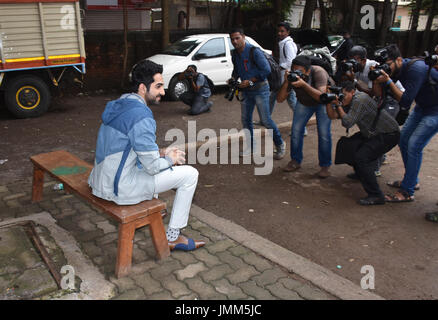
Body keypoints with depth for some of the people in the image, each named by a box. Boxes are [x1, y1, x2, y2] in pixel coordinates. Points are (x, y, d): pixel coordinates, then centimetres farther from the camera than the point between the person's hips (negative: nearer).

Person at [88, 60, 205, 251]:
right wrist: (171, 159, 0)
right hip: (120, 188, -10)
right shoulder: (141, 116, -23)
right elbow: (152, 167, -20)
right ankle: (172, 237, 5)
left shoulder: (119, 104, 8)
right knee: (190, 174, -4)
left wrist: (160, 153, 9)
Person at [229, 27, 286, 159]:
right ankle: (250, 146, 25)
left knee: (266, 119, -7)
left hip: (260, 89, -7)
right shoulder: (235, 54, 5)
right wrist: (233, 78, 1)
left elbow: (266, 70, -18)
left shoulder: (254, 51, -17)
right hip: (246, 90, 7)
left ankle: (280, 145, 11)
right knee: (246, 119, 9)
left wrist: (250, 81, -20)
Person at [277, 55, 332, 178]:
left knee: (324, 133, -14)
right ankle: (295, 161, 13)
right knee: (296, 130, -4)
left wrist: (303, 84, -55)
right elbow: (280, 99, -26)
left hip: (323, 103, -3)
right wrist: (286, 83, -42)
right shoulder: (292, 76, -25)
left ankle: (325, 166, 0)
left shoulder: (318, 72, -36)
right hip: (304, 102, 4)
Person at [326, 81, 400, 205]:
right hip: (374, 133, 10)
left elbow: (347, 123, -28)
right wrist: (329, 101, -9)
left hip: (389, 135, -10)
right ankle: (361, 174, 43)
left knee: (360, 158, -22)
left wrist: (339, 105, -19)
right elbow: (332, 115, 5)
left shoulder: (360, 100, -21)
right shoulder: (350, 101, 8)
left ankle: (376, 196, -18)